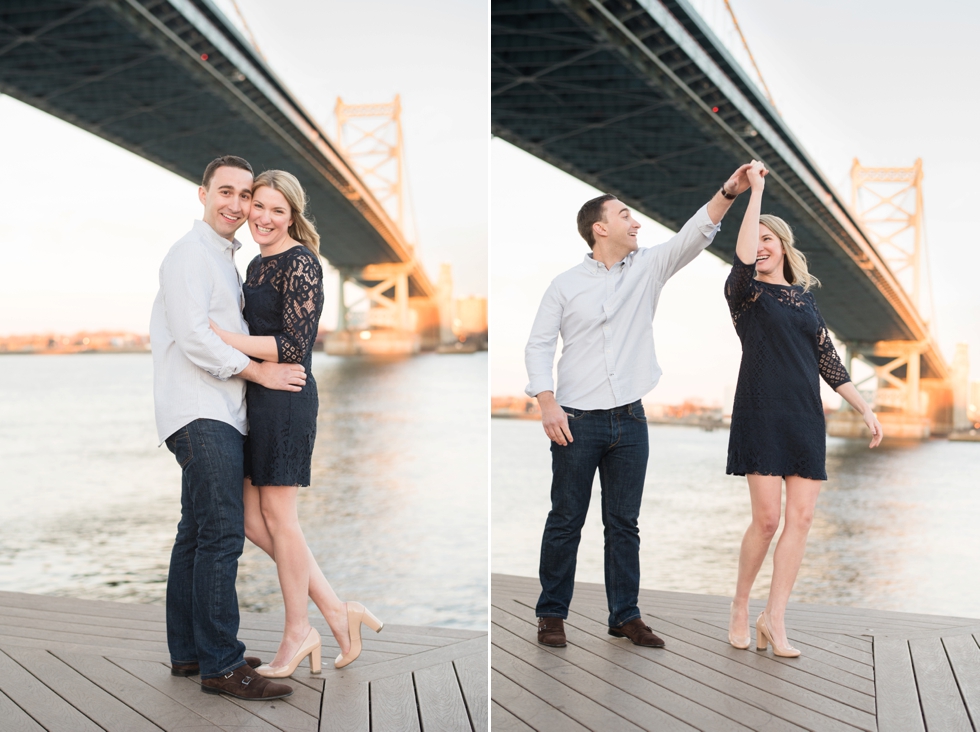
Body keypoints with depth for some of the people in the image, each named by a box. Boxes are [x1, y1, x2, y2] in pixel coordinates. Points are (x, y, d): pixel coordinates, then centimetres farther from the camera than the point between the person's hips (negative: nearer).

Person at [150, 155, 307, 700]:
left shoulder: (227, 258, 23)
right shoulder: (190, 254, -7)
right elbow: (194, 337, -16)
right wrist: (260, 371, -12)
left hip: (221, 415, 10)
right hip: (201, 414, -10)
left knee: (199, 534, 12)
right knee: (222, 533, -14)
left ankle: (189, 652, 18)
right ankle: (221, 664, -12)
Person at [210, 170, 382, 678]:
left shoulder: (301, 263, -11)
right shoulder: (257, 264, 17)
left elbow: (293, 346, -17)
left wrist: (222, 337, -16)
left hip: (286, 400, -9)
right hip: (255, 398, 9)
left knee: (277, 514, -1)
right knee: (252, 517, 8)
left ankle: (298, 631, 15)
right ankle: (335, 611, 16)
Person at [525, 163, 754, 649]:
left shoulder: (648, 269, 8)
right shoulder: (566, 285, 1)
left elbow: (692, 238, -4)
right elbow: (538, 344, 0)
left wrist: (727, 194, -18)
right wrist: (547, 404, -12)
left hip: (629, 421, 3)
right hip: (577, 422, -3)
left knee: (624, 524, 9)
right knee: (566, 521, 4)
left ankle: (625, 616, 17)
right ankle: (551, 614, 15)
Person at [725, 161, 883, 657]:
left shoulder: (804, 296, 17)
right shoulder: (745, 292, 3)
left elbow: (828, 360, 20)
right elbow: (743, 260, -21)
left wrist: (864, 409, 16)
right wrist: (756, 191, -16)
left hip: (806, 418, 5)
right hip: (761, 413, -5)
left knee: (801, 518, -3)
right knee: (767, 518, -9)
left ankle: (773, 618, 2)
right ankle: (741, 604, 11)